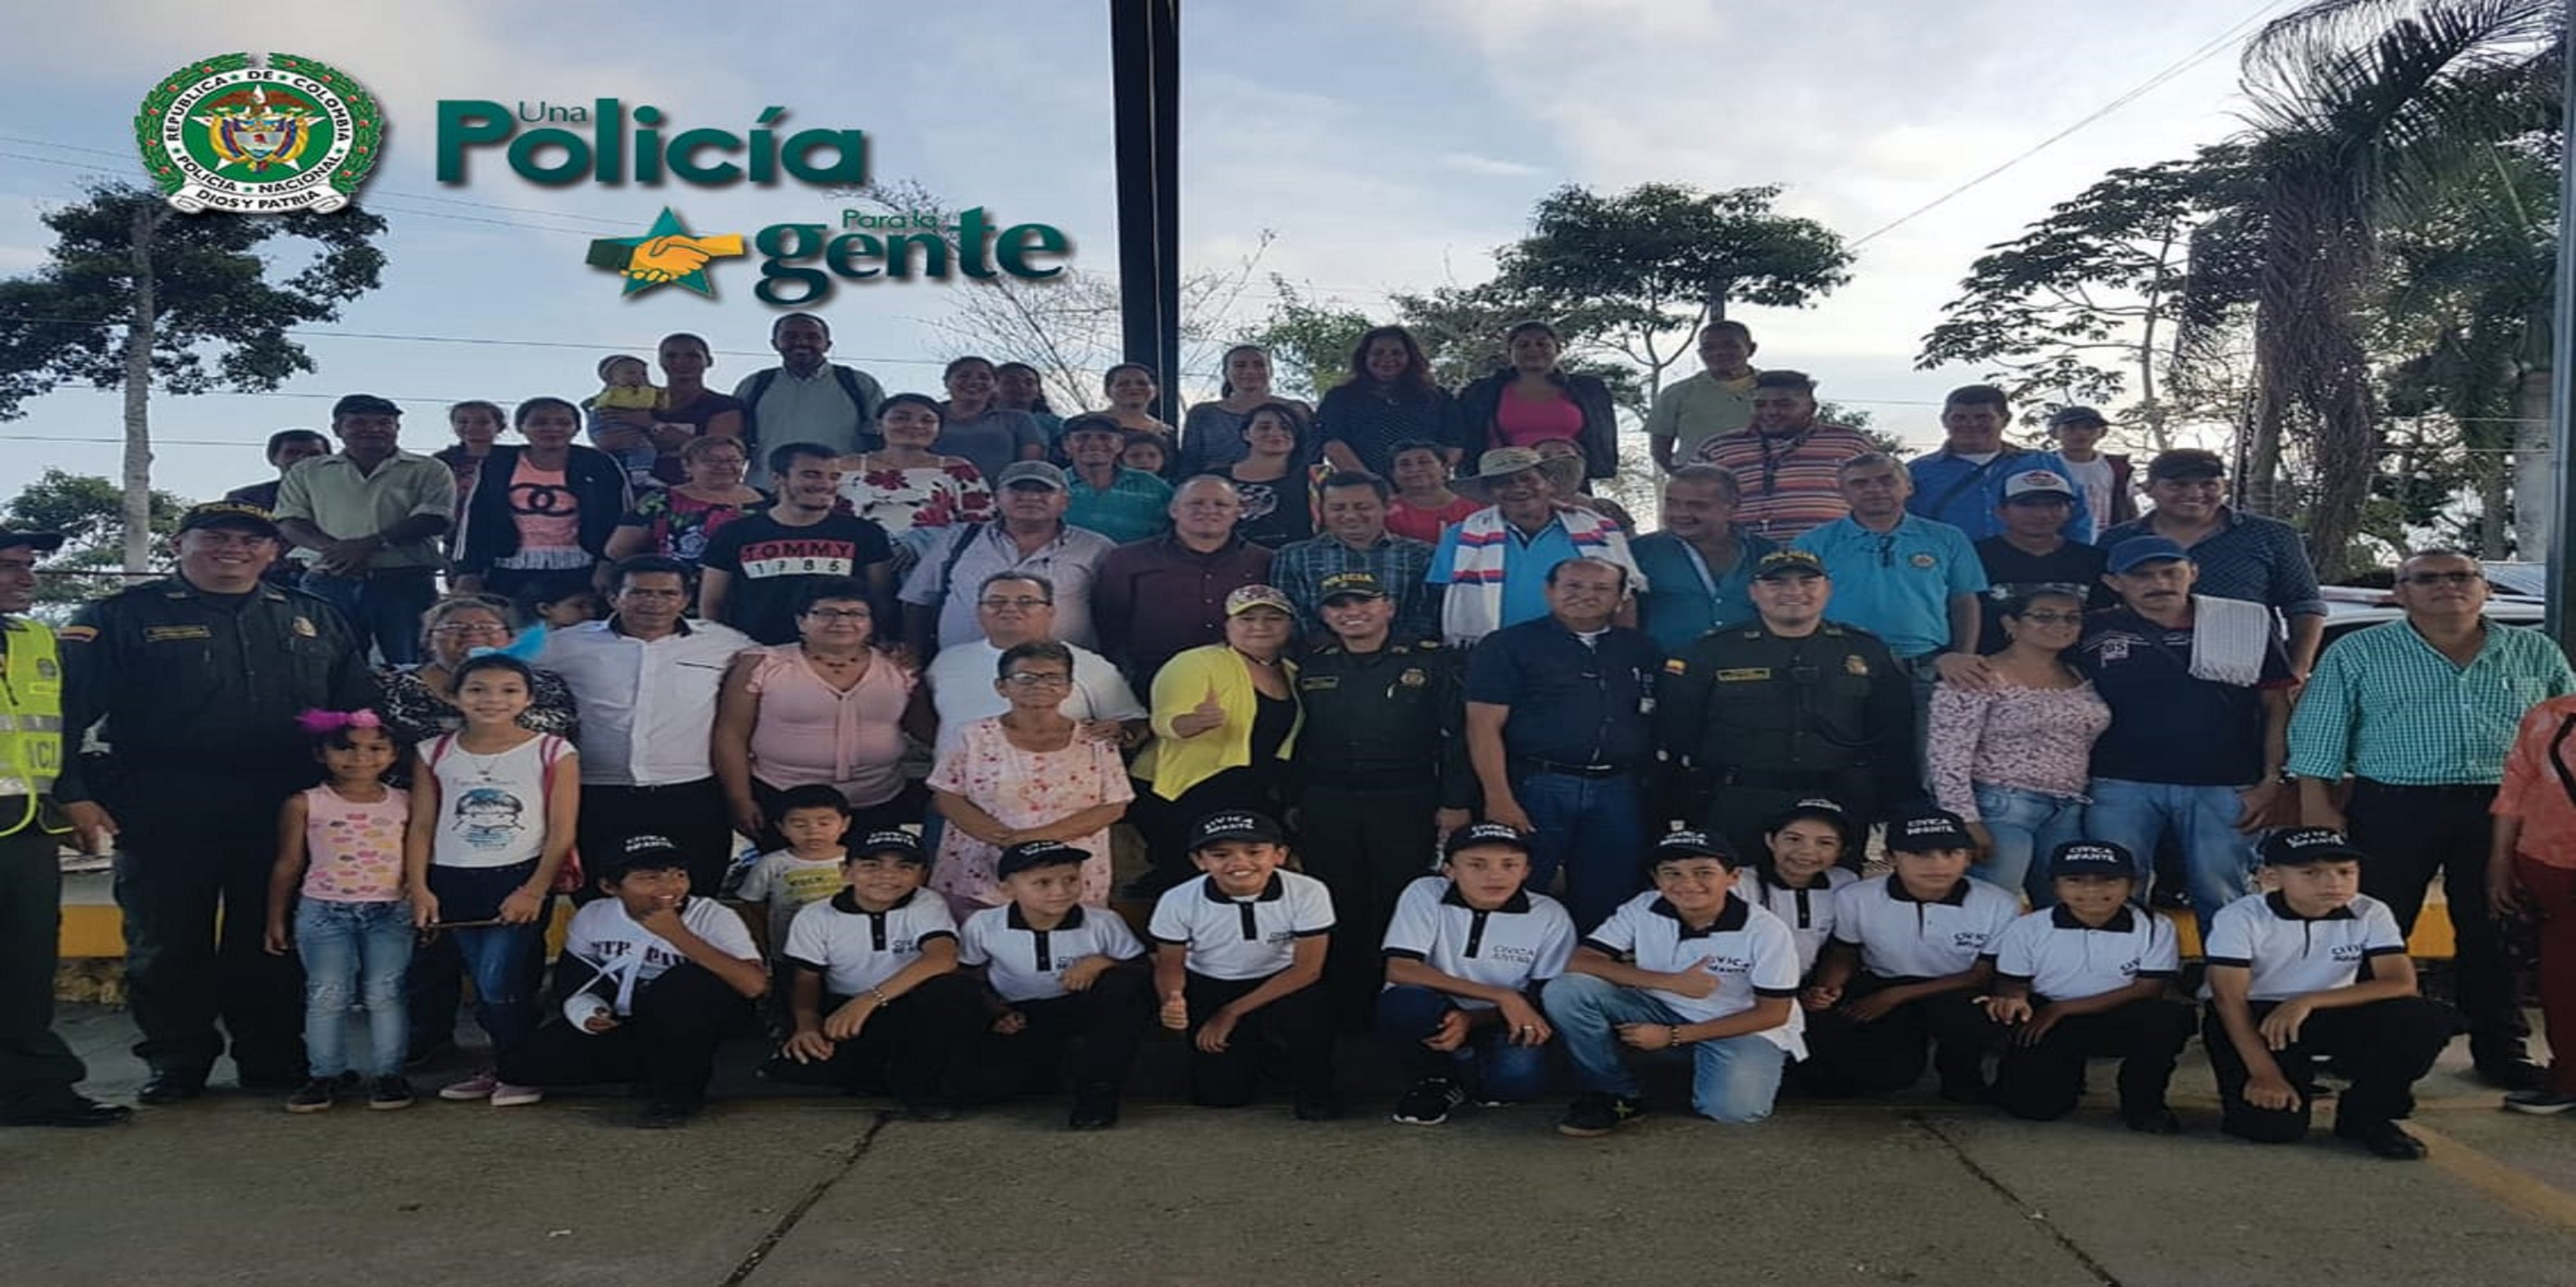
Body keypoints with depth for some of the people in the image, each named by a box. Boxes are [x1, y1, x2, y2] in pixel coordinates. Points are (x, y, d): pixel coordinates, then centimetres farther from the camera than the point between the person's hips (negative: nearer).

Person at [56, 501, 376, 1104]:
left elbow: (361, 710, 14)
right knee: (167, 943, 8)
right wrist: (74, 793, -13)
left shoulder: (314, 621, 12)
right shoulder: (121, 618, 2)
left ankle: (274, 1060, 21)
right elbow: (66, 707, -4)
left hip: (282, 814, 2)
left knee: (272, 942, 9)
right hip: (166, 815, -2)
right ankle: (175, 1061, 23)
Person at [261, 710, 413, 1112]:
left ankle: (386, 1073, 8)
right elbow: (288, 864, 7)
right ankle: (326, 1073, 13)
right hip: (324, 912, 0)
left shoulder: (406, 803, 3)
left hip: (391, 912, 0)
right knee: (327, 995, 1)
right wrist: (276, 920, 8)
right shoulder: (305, 804, 1)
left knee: (385, 993, -1)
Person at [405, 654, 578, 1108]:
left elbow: (561, 831, -5)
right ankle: (505, 1064, 25)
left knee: (500, 982, -8)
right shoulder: (435, 754, 6)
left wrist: (534, 891, -11)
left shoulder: (553, 753, -4)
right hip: (452, 883, 4)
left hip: (519, 881, -3)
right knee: (483, 984, 10)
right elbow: (421, 826, 6)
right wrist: (418, 888, -2)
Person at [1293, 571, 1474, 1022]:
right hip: (1326, 807, 3)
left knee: (1402, 912, -1)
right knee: (1338, 914, 6)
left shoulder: (1431, 661, 1)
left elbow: (1458, 734, -2)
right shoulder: (1313, 668, 12)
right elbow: (1297, 742, 16)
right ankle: (1343, 1011, 17)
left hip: (1406, 804, -3)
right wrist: (1292, 802, 12)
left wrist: (1456, 802, -7)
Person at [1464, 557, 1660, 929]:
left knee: (1606, 906, 7)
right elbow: (1484, 725, -6)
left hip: (1619, 794, 4)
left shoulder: (1641, 650, 15)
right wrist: (1499, 799, -15)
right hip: (1537, 787, -4)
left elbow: (1660, 724, 16)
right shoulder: (1508, 645, 1)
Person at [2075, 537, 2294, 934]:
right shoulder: (2093, 633, 5)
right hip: (2122, 786, 0)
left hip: (2223, 789, 0)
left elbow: (2276, 705, 10)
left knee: (2223, 901, 4)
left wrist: (2271, 781, 2)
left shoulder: (2247, 625, 8)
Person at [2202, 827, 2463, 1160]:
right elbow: (2229, 1000, -20)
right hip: (2254, 1021, -3)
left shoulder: (2370, 914, -9)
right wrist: (2265, 1074, -28)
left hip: (2330, 1016, 3)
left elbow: (2401, 983, -19)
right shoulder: (2241, 917, -18)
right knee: (2273, 1126, -25)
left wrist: (2309, 1001, -30)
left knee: (2429, 1020, -22)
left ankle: (2366, 1115, -2)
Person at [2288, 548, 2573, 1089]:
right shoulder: (2357, 653, 4)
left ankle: (2500, 1049, 19)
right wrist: (2318, 806, -5)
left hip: (2503, 811, 2)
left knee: (2495, 934, 8)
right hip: (2393, 809, -2)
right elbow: (2319, 734, 2)